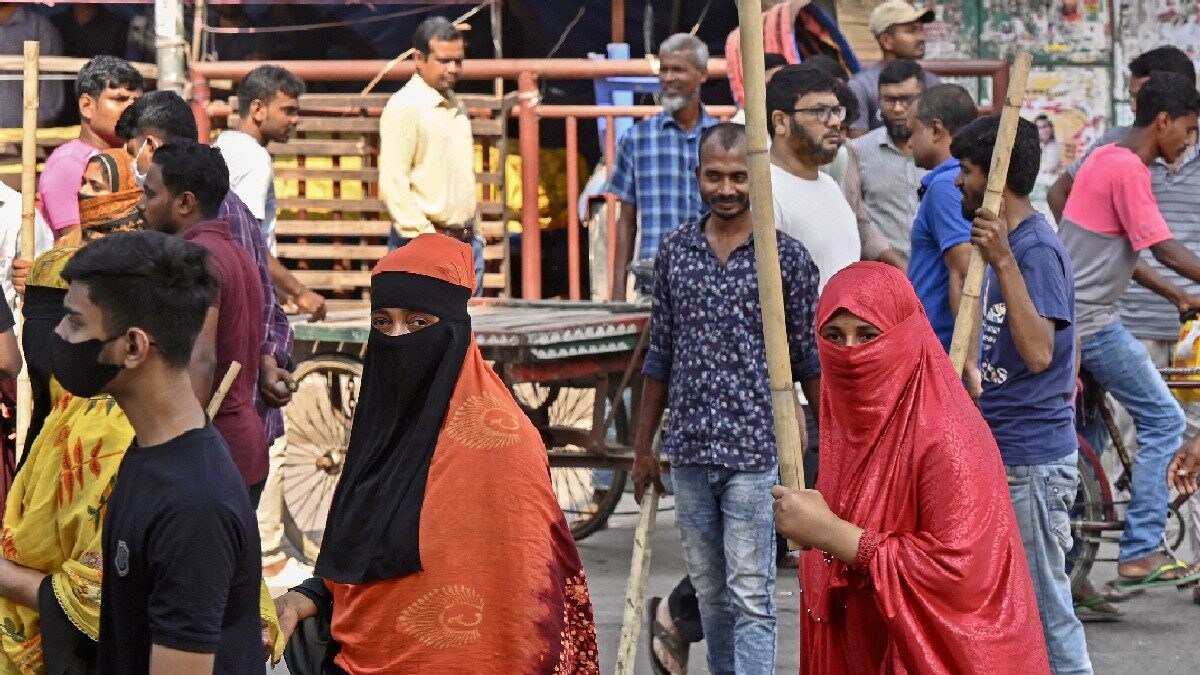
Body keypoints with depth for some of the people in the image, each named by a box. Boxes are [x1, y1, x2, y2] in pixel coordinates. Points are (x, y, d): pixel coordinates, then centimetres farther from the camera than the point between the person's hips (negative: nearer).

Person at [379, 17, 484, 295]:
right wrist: (425, 239, -20)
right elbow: (392, 183, -16)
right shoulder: (404, 107, -10)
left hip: (465, 240, 8)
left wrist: (471, 235, 17)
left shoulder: (456, 106, 17)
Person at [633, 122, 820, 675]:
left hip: (755, 450, -4)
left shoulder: (787, 258, -3)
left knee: (750, 598, -7)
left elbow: (809, 361, 2)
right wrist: (643, 446, 15)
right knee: (711, 596, 13)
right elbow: (660, 356, 14)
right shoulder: (676, 251, 7)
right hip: (689, 449, 4)